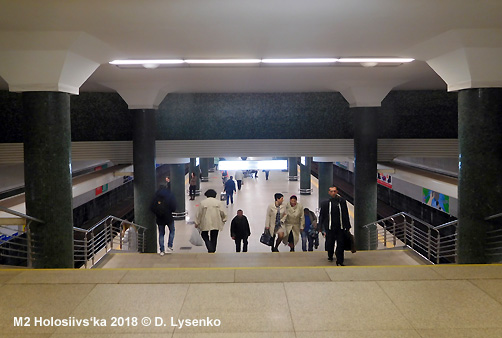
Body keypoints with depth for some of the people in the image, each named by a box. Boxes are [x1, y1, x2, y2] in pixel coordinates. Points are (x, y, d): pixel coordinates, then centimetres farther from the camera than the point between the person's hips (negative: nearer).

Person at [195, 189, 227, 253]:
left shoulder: (202, 203, -5)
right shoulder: (218, 202, -2)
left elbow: (199, 213, -3)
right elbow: (223, 212, -4)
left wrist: (197, 223, 4)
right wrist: (224, 219, 12)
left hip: (205, 223, -2)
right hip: (216, 224, 2)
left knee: (204, 235, 13)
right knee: (214, 238, 14)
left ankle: (210, 248, -7)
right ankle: (213, 250, 20)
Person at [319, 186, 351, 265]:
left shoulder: (342, 201, 4)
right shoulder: (325, 203, 0)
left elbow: (346, 215, 10)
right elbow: (321, 217, 3)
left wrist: (347, 226, 8)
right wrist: (323, 229, 0)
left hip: (340, 227, 1)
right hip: (330, 228, -1)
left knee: (340, 244, -2)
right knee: (330, 244, 7)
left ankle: (339, 261, 5)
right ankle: (330, 256, 35)